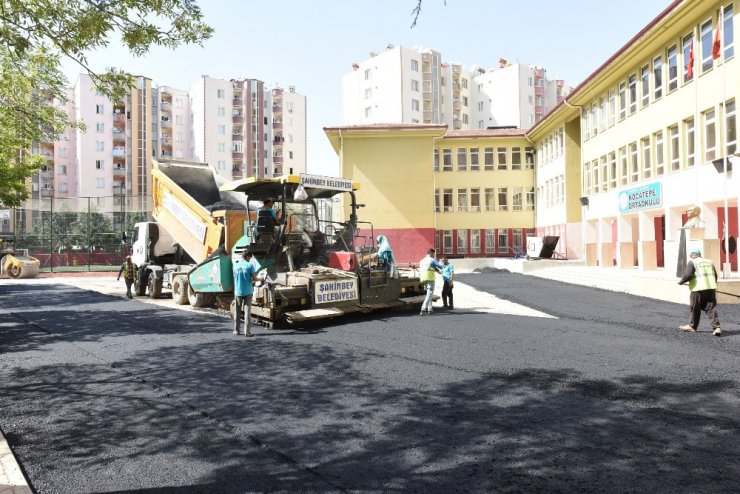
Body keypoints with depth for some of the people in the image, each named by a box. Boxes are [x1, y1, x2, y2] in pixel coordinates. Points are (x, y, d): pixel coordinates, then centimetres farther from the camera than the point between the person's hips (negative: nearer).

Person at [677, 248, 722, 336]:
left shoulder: (692, 262, -4)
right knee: (711, 308, 5)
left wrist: (681, 281, -1)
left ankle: (692, 326, 20)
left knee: (694, 308, 8)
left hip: (698, 289, -5)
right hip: (711, 288, 5)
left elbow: (687, 275, -16)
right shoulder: (709, 262, 16)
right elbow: (715, 276, 19)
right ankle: (716, 327, -4)